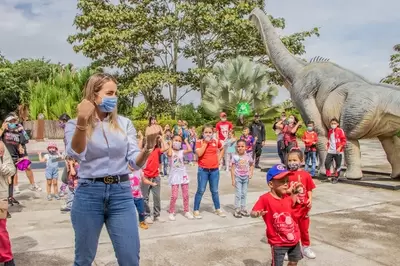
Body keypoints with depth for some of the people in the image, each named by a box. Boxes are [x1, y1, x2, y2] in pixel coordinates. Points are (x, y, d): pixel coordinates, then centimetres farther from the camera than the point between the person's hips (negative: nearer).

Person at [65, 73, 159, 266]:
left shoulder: (124, 123, 4)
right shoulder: (74, 124, -1)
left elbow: (136, 163, -1)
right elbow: (77, 154, -21)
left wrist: (148, 146, -22)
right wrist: (81, 123, -37)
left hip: (121, 193, 2)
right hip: (89, 194, -1)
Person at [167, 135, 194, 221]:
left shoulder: (182, 151, 3)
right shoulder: (171, 151, -4)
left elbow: (190, 150, -17)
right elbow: (169, 154, -29)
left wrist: (186, 141, -3)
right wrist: (170, 145, -14)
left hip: (183, 174, 3)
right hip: (174, 175, -3)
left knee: (186, 195, 9)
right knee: (174, 196, -6)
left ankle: (186, 211, 23)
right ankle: (171, 212, 10)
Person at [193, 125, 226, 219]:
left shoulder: (216, 141, 3)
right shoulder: (199, 142, -6)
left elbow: (222, 149, 21)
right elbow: (199, 153, -21)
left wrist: (219, 159, 8)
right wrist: (205, 143, -17)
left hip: (214, 170, 3)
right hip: (203, 170, -3)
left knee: (215, 191, 13)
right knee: (201, 190, 1)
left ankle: (218, 209, 25)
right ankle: (196, 210, 12)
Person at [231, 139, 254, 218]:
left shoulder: (248, 156, -1)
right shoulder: (235, 157, -10)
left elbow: (252, 165, 15)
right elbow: (233, 168, -8)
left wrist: (251, 173, -1)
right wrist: (233, 179, -11)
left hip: (246, 177, 3)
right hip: (238, 177, -3)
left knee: (244, 194, 11)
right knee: (238, 194, -2)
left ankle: (243, 209, 23)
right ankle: (237, 210, 7)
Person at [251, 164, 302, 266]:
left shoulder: (287, 196, -2)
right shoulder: (265, 199, -23)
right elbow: (252, 213, -23)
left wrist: (293, 192, 10)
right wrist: (257, 214, -44)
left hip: (294, 237, 7)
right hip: (278, 242, -6)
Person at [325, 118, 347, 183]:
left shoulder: (340, 131, -6)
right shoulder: (330, 131, 12)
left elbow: (344, 140, -7)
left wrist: (340, 147, -16)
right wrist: (327, 146, 13)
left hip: (337, 151, -4)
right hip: (330, 151, 5)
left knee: (338, 165, 3)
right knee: (327, 163, -5)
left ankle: (336, 178, 15)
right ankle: (329, 175, 10)